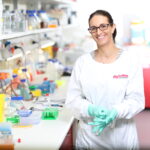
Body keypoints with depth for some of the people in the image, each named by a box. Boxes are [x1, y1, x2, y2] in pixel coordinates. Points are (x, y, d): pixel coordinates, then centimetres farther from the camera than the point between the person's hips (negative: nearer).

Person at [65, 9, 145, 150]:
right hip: (88, 135, 1)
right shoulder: (82, 61, 0)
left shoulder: (130, 59, -5)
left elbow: (136, 99, -8)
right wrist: (90, 110, -21)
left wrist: (115, 112, -26)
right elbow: (72, 98, -1)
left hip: (121, 136, -1)